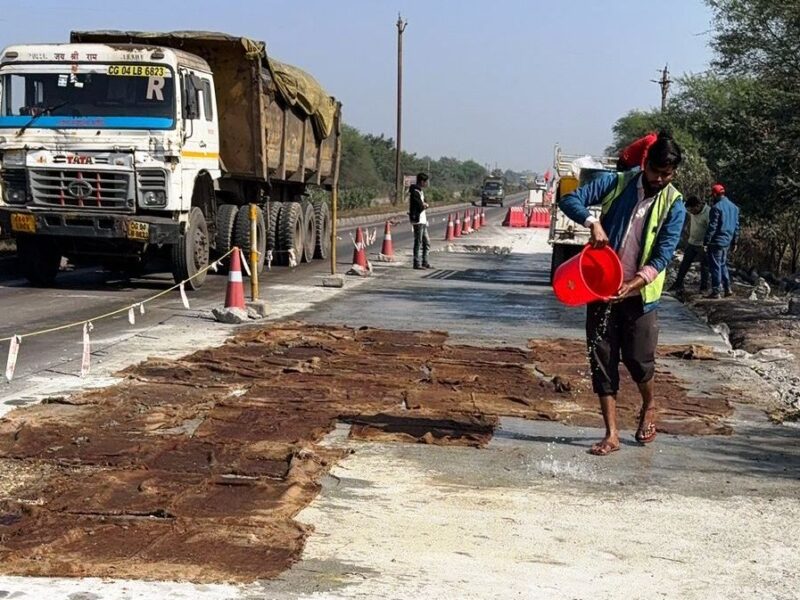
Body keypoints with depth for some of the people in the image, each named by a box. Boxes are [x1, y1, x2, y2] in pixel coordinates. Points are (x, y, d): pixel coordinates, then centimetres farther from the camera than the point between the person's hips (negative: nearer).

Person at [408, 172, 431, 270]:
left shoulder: (421, 191, 16)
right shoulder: (415, 192, -15)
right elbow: (420, 207, -21)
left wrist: (424, 205, -4)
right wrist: (424, 205, -1)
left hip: (423, 220, 10)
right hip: (418, 220, -10)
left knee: (426, 242, 14)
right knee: (418, 242, -6)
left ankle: (424, 262, 20)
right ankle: (417, 263, -2)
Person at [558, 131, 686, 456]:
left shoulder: (673, 205, -2)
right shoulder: (615, 183, 0)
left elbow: (663, 255, -9)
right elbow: (570, 200, -5)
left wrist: (633, 284, -24)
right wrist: (593, 221, -24)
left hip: (639, 294, -1)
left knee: (638, 358, 0)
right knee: (602, 360, 1)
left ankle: (649, 407, 33)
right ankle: (611, 434, 9)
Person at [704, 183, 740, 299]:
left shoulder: (716, 208, -15)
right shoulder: (734, 207, 11)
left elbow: (712, 227, -17)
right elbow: (736, 226, 14)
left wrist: (706, 242, -13)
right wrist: (734, 242, 21)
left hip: (716, 242, -8)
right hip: (727, 242, 8)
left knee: (715, 266, -2)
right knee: (723, 264, 20)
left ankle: (716, 291, -1)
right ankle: (727, 288, 20)